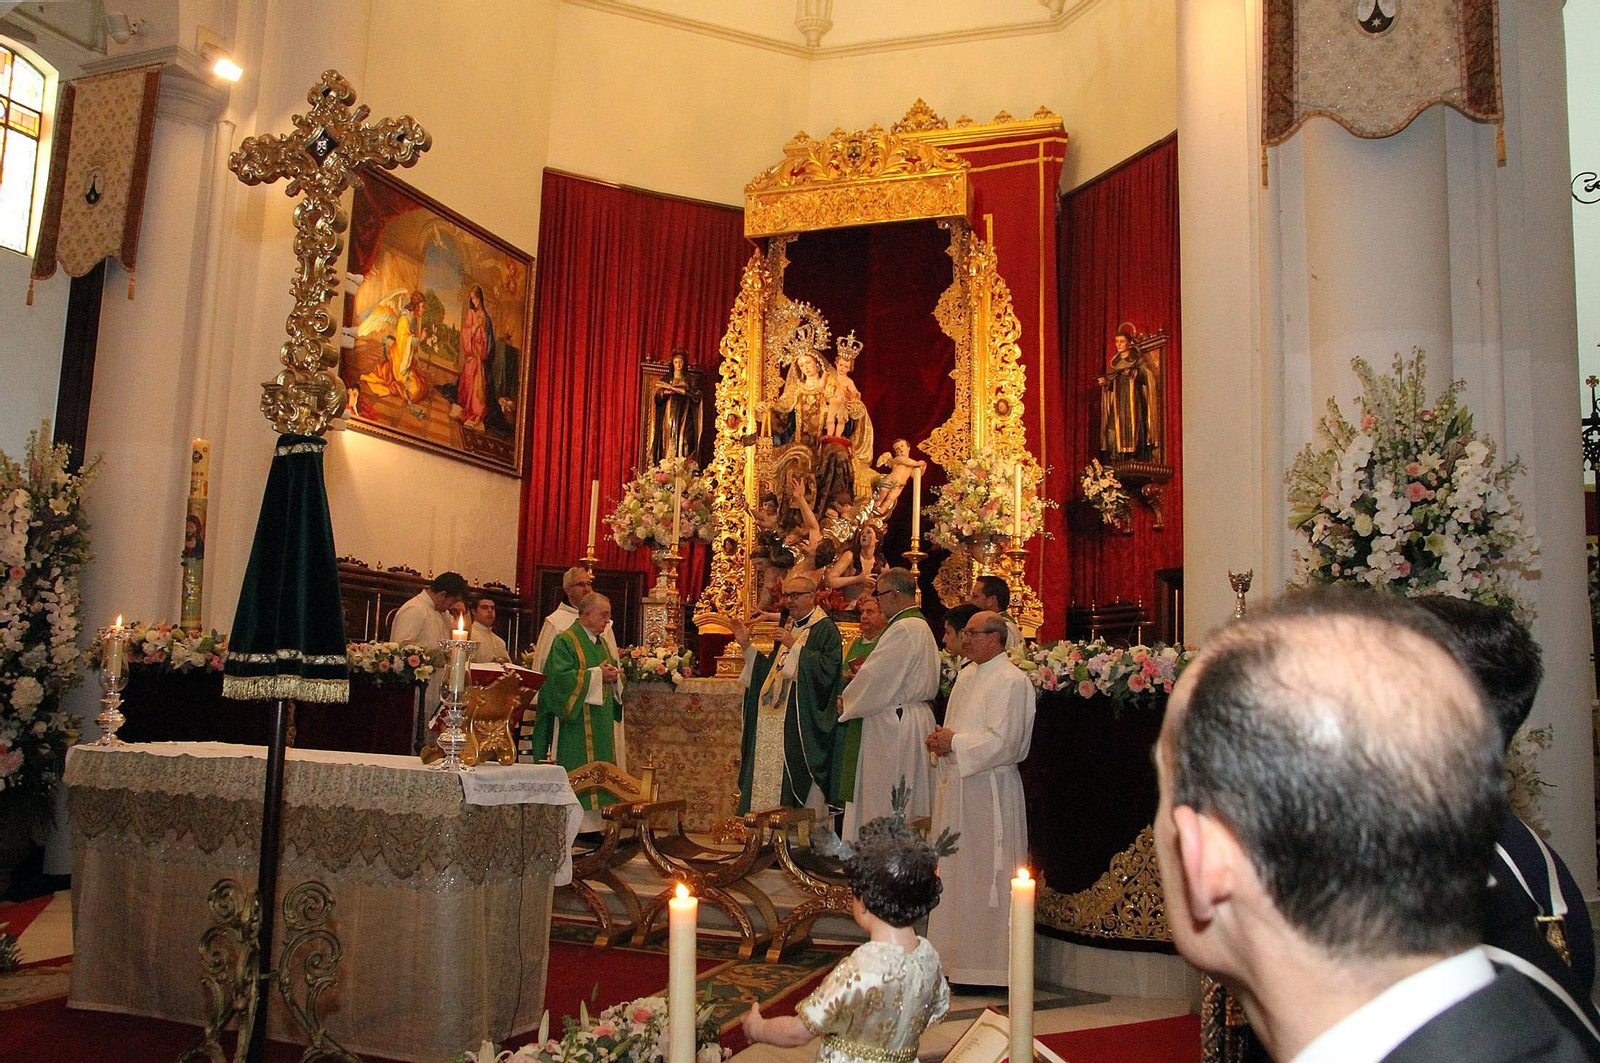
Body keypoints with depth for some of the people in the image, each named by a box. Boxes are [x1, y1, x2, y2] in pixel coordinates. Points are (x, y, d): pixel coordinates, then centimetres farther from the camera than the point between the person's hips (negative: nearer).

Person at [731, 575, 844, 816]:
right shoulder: (788, 627, 20)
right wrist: (746, 646, 13)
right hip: (775, 723, 8)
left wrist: (794, 646, -20)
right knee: (769, 780, 6)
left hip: (804, 722, -8)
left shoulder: (825, 629, -5)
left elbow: (829, 669, -19)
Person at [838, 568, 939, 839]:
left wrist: (847, 702, -3)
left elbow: (876, 675, -19)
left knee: (886, 804, -3)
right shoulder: (921, 626, 15)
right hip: (915, 713, 11)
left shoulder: (904, 629, -19)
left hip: (893, 724, -11)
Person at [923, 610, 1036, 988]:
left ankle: (987, 963, 9)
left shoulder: (1011, 681, -13)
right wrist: (940, 740, 3)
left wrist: (954, 743, -14)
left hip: (988, 791, -9)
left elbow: (1002, 741, -19)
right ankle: (956, 954, 25)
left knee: (985, 877, -2)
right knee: (955, 873, 14)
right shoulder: (966, 675, 15)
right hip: (955, 785, 9)